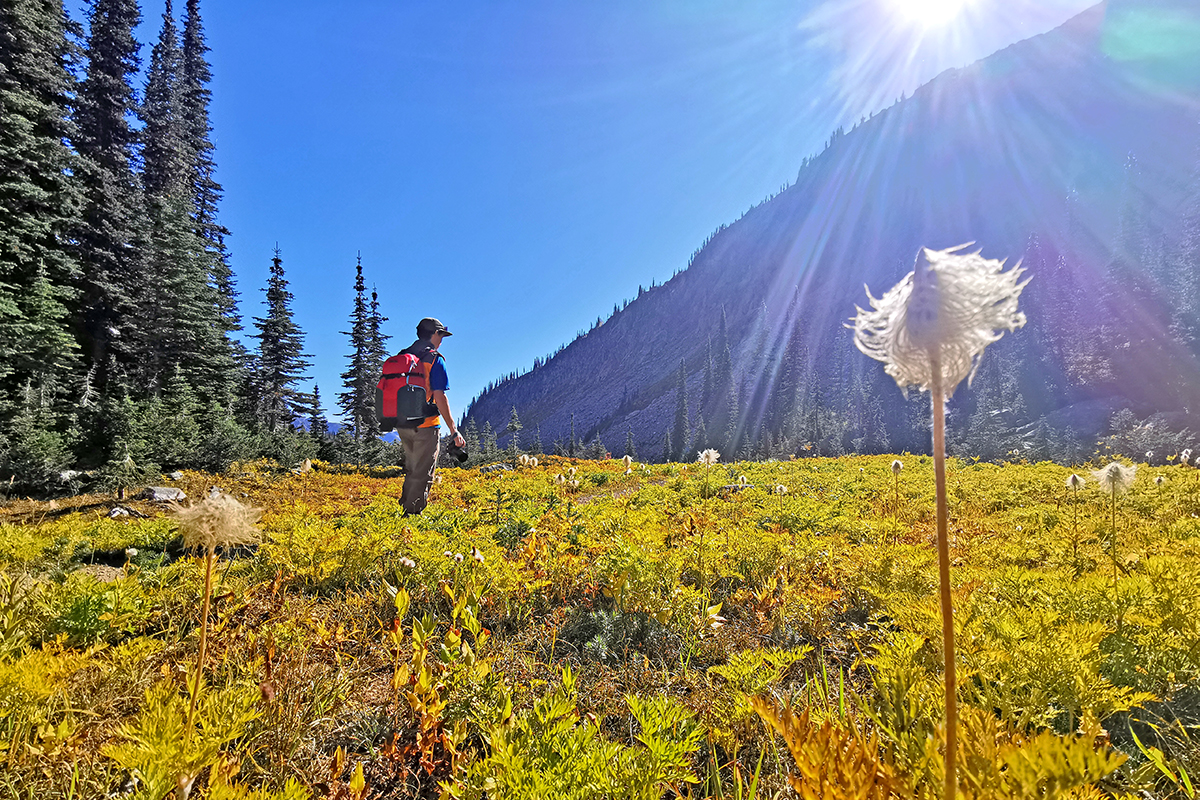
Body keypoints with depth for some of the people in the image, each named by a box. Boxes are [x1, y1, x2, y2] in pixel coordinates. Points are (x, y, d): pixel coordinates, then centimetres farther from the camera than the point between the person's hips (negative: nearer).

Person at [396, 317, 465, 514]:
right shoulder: (434, 359, -9)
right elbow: (439, 397, -15)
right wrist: (454, 430, -14)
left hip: (402, 425, 7)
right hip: (425, 426, -7)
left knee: (412, 470, 21)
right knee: (423, 475, 2)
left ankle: (405, 509, 26)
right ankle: (413, 512, 4)